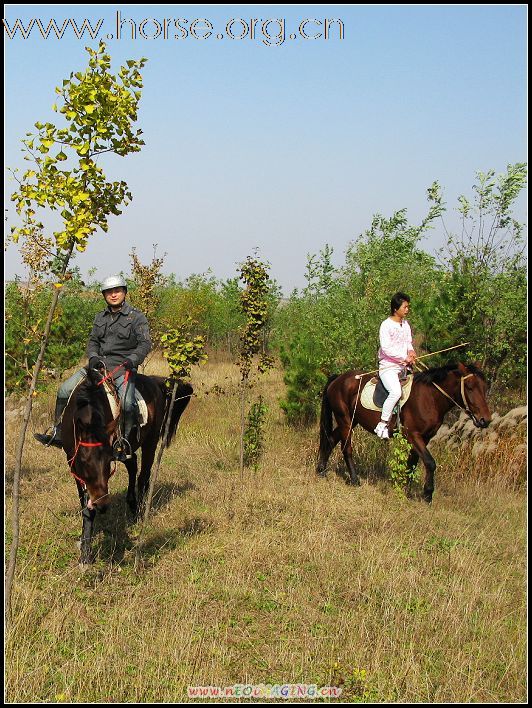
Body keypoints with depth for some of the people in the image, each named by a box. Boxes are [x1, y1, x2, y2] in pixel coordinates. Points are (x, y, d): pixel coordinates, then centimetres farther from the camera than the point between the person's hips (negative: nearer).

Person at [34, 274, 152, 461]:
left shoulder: (136, 317, 0)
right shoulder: (100, 317, 17)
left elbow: (145, 343, -7)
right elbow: (92, 341, 16)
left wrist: (132, 360, -23)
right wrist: (93, 357, -6)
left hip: (123, 367, -5)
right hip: (99, 364, 6)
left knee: (126, 402, -32)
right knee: (65, 389, -4)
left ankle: (124, 443, -20)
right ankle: (58, 434, 4)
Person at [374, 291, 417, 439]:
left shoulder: (406, 324, 15)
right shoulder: (386, 325, -9)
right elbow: (386, 348, -15)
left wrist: (411, 351, -2)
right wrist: (404, 358, -14)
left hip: (404, 366, 8)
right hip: (388, 366, -8)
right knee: (395, 392, -30)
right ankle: (382, 424, -22)